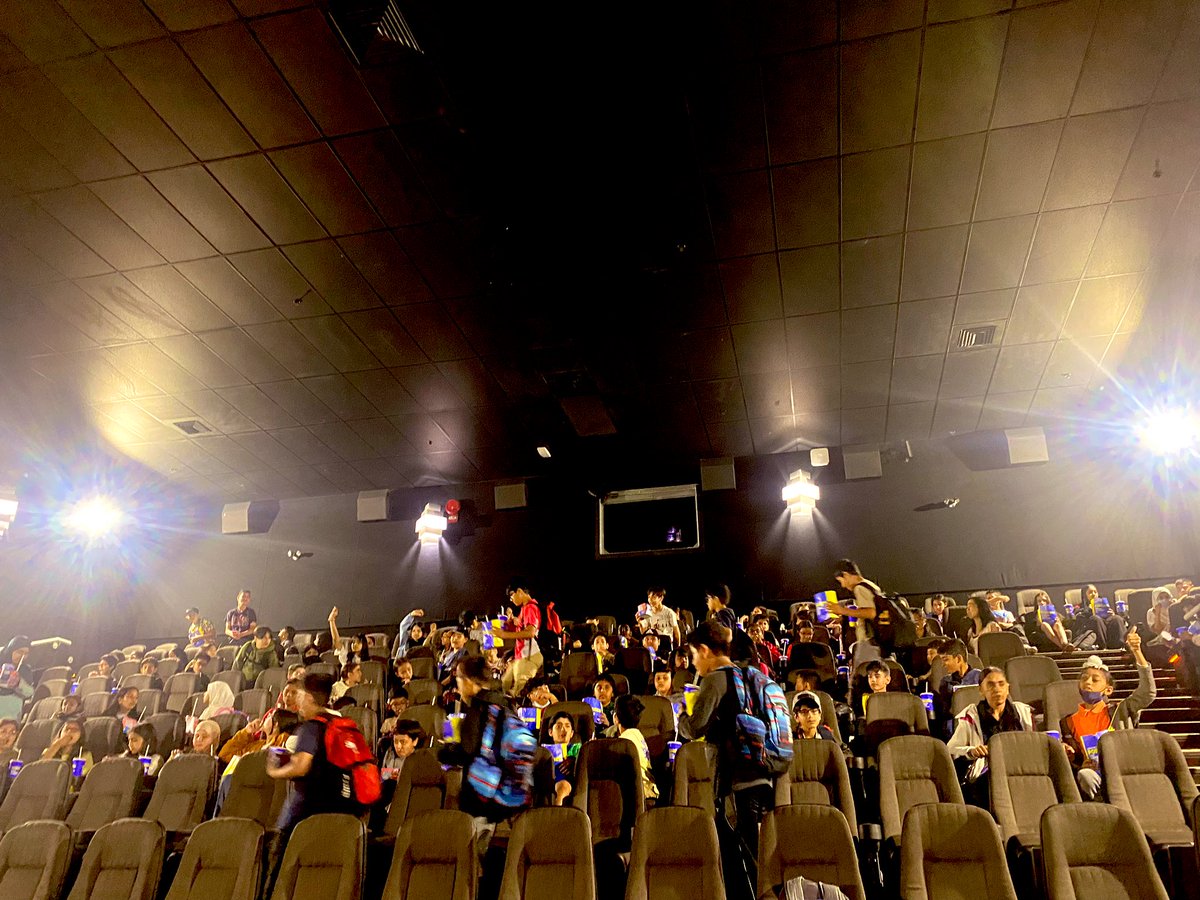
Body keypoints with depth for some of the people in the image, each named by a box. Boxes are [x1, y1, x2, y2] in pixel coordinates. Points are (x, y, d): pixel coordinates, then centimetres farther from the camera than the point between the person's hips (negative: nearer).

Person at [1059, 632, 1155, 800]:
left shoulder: (1120, 710, 19)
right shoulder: (1068, 721, 22)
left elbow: (1148, 691, 6)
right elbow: (1071, 761, 24)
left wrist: (1137, 653, -4)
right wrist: (1064, 753, -3)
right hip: (1092, 770, 0)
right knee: (1085, 775, -37)